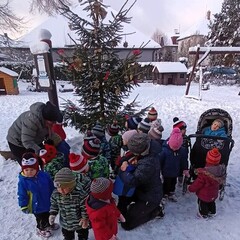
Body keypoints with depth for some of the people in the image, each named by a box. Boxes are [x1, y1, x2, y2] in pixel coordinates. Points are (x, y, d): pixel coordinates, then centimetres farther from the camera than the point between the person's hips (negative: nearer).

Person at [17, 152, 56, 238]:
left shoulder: (44, 175, -19)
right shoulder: (23, 181, -25)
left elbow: (51, 188, -4)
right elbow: (22, 195, -13)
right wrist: (24, 206, -9)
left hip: (48, 203, 3)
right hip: (37, 207, -3)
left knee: (48, 216, 29)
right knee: (41, 219, 22)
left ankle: (48, 225, 60)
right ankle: (41, 229, 52)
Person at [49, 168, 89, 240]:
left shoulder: (80, 193, -37)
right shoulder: (56, 193, -21)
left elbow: (85, 206, -25)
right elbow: (54, 204, -1)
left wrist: (85, 218, -24)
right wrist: (53, 214, -11)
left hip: (80, 222, -4)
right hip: (65, 223, 4)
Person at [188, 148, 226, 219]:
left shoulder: (204, 174, -38)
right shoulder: (221, 170, -19)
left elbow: (197, 184, -26)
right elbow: (221, 181, 1)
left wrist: (190, 188, -8)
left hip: (204, 195, -6)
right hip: (214, 194, 6)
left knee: (203, 204, 21)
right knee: (211, 203, 31)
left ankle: (204, 214, 41)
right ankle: (212, 213, 52)